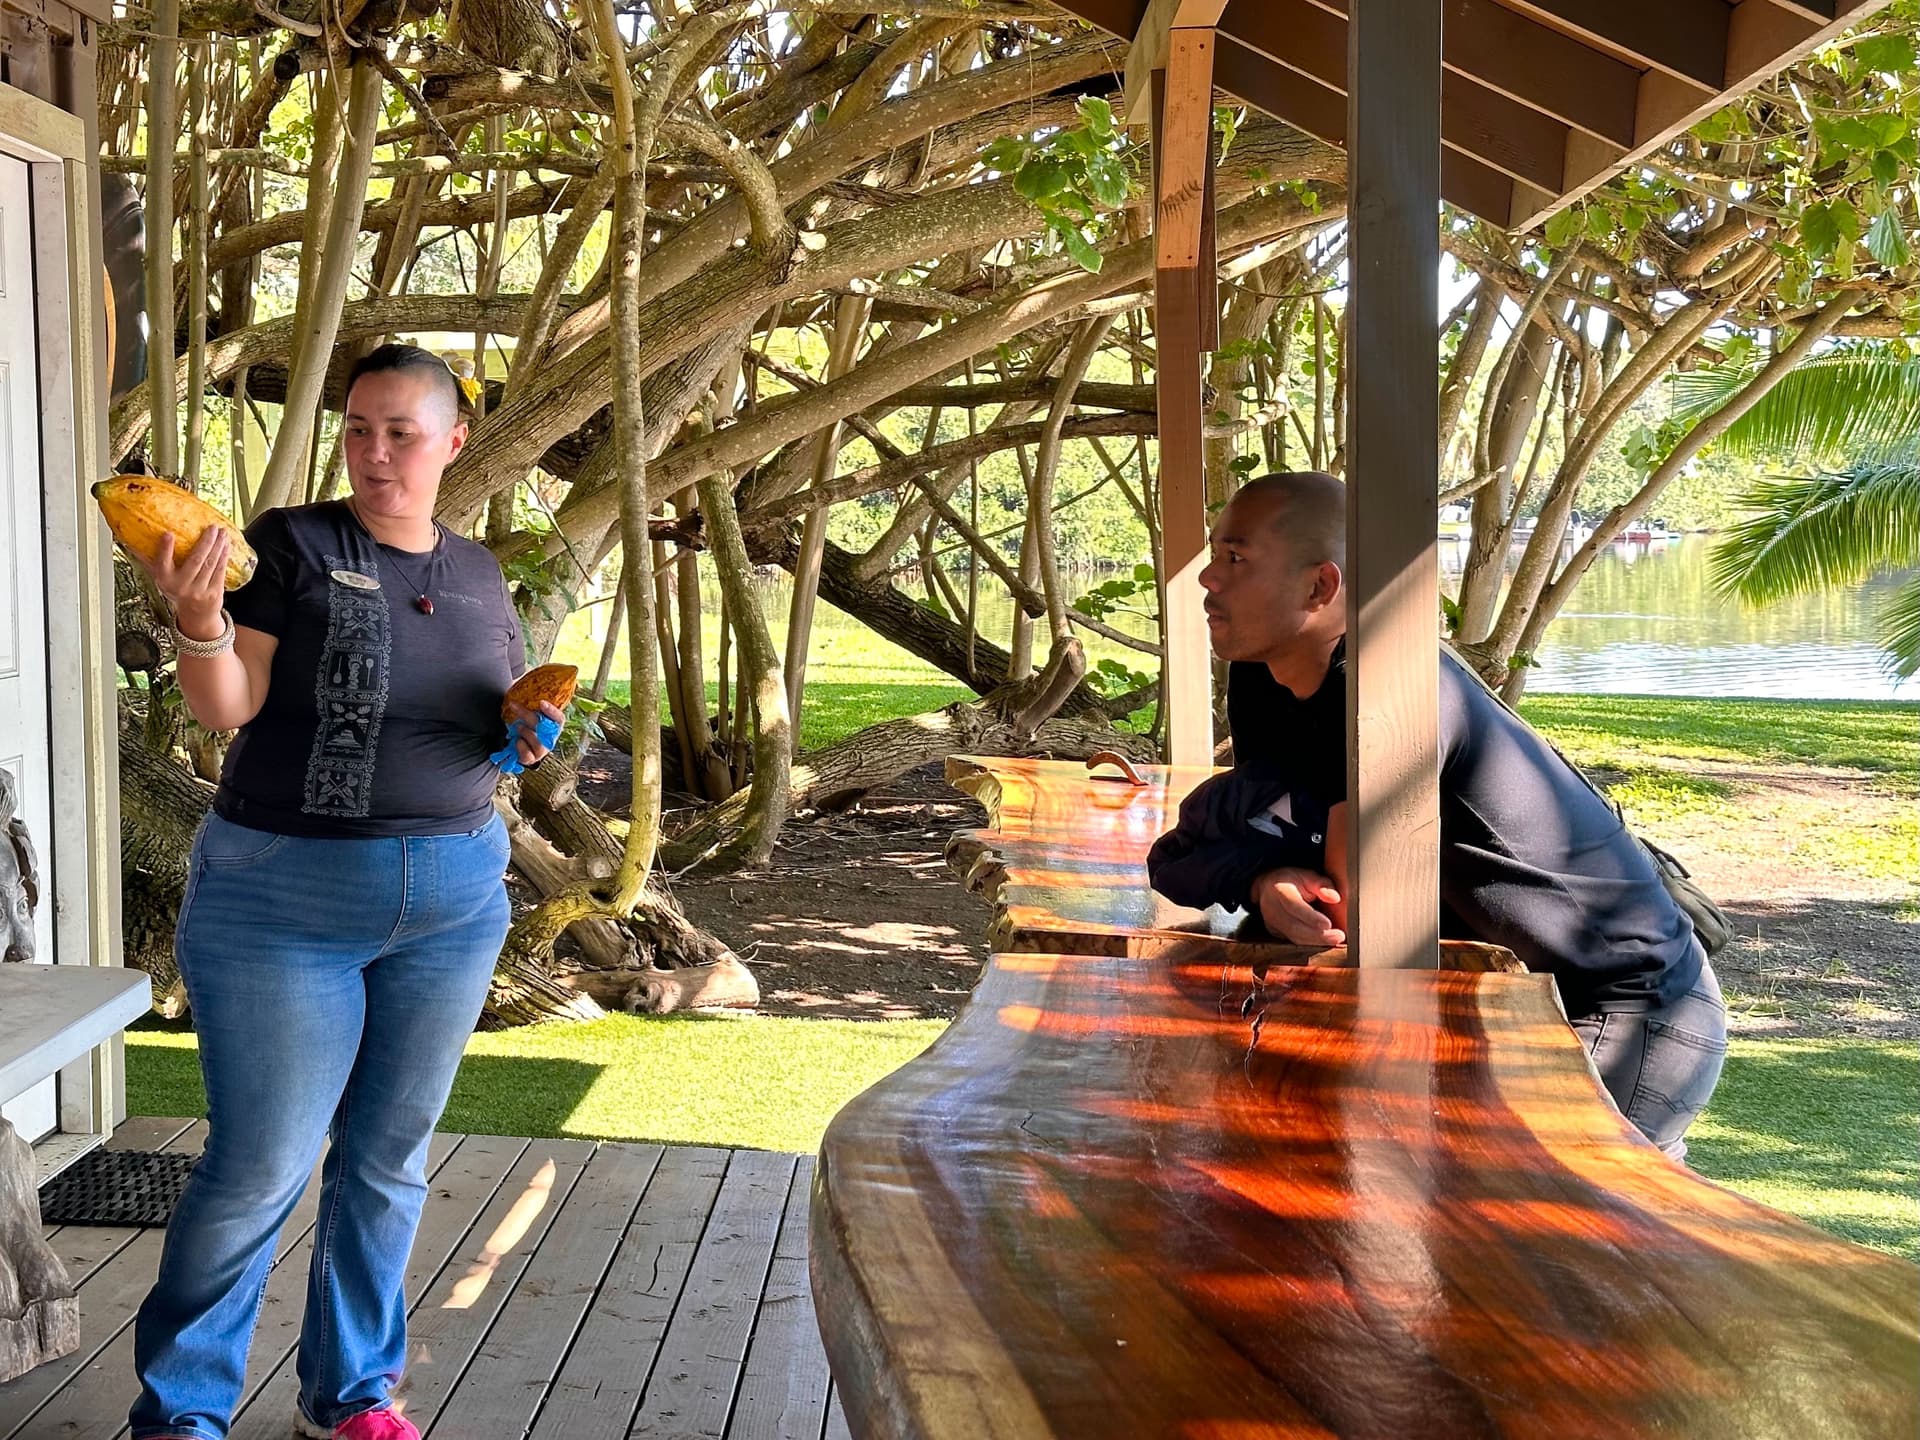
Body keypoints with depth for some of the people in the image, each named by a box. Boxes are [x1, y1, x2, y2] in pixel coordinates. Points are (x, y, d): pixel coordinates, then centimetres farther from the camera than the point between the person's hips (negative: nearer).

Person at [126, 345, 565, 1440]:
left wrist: (528, 731, -3)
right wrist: (200, 618, -31)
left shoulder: (477, 576, 9)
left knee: (390, 1158, 13)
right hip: (282, 897, -4)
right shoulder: (293, 545, -5)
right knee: (261, 1166, -1)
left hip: (453, 896, 5)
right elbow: (226, 707, -13)